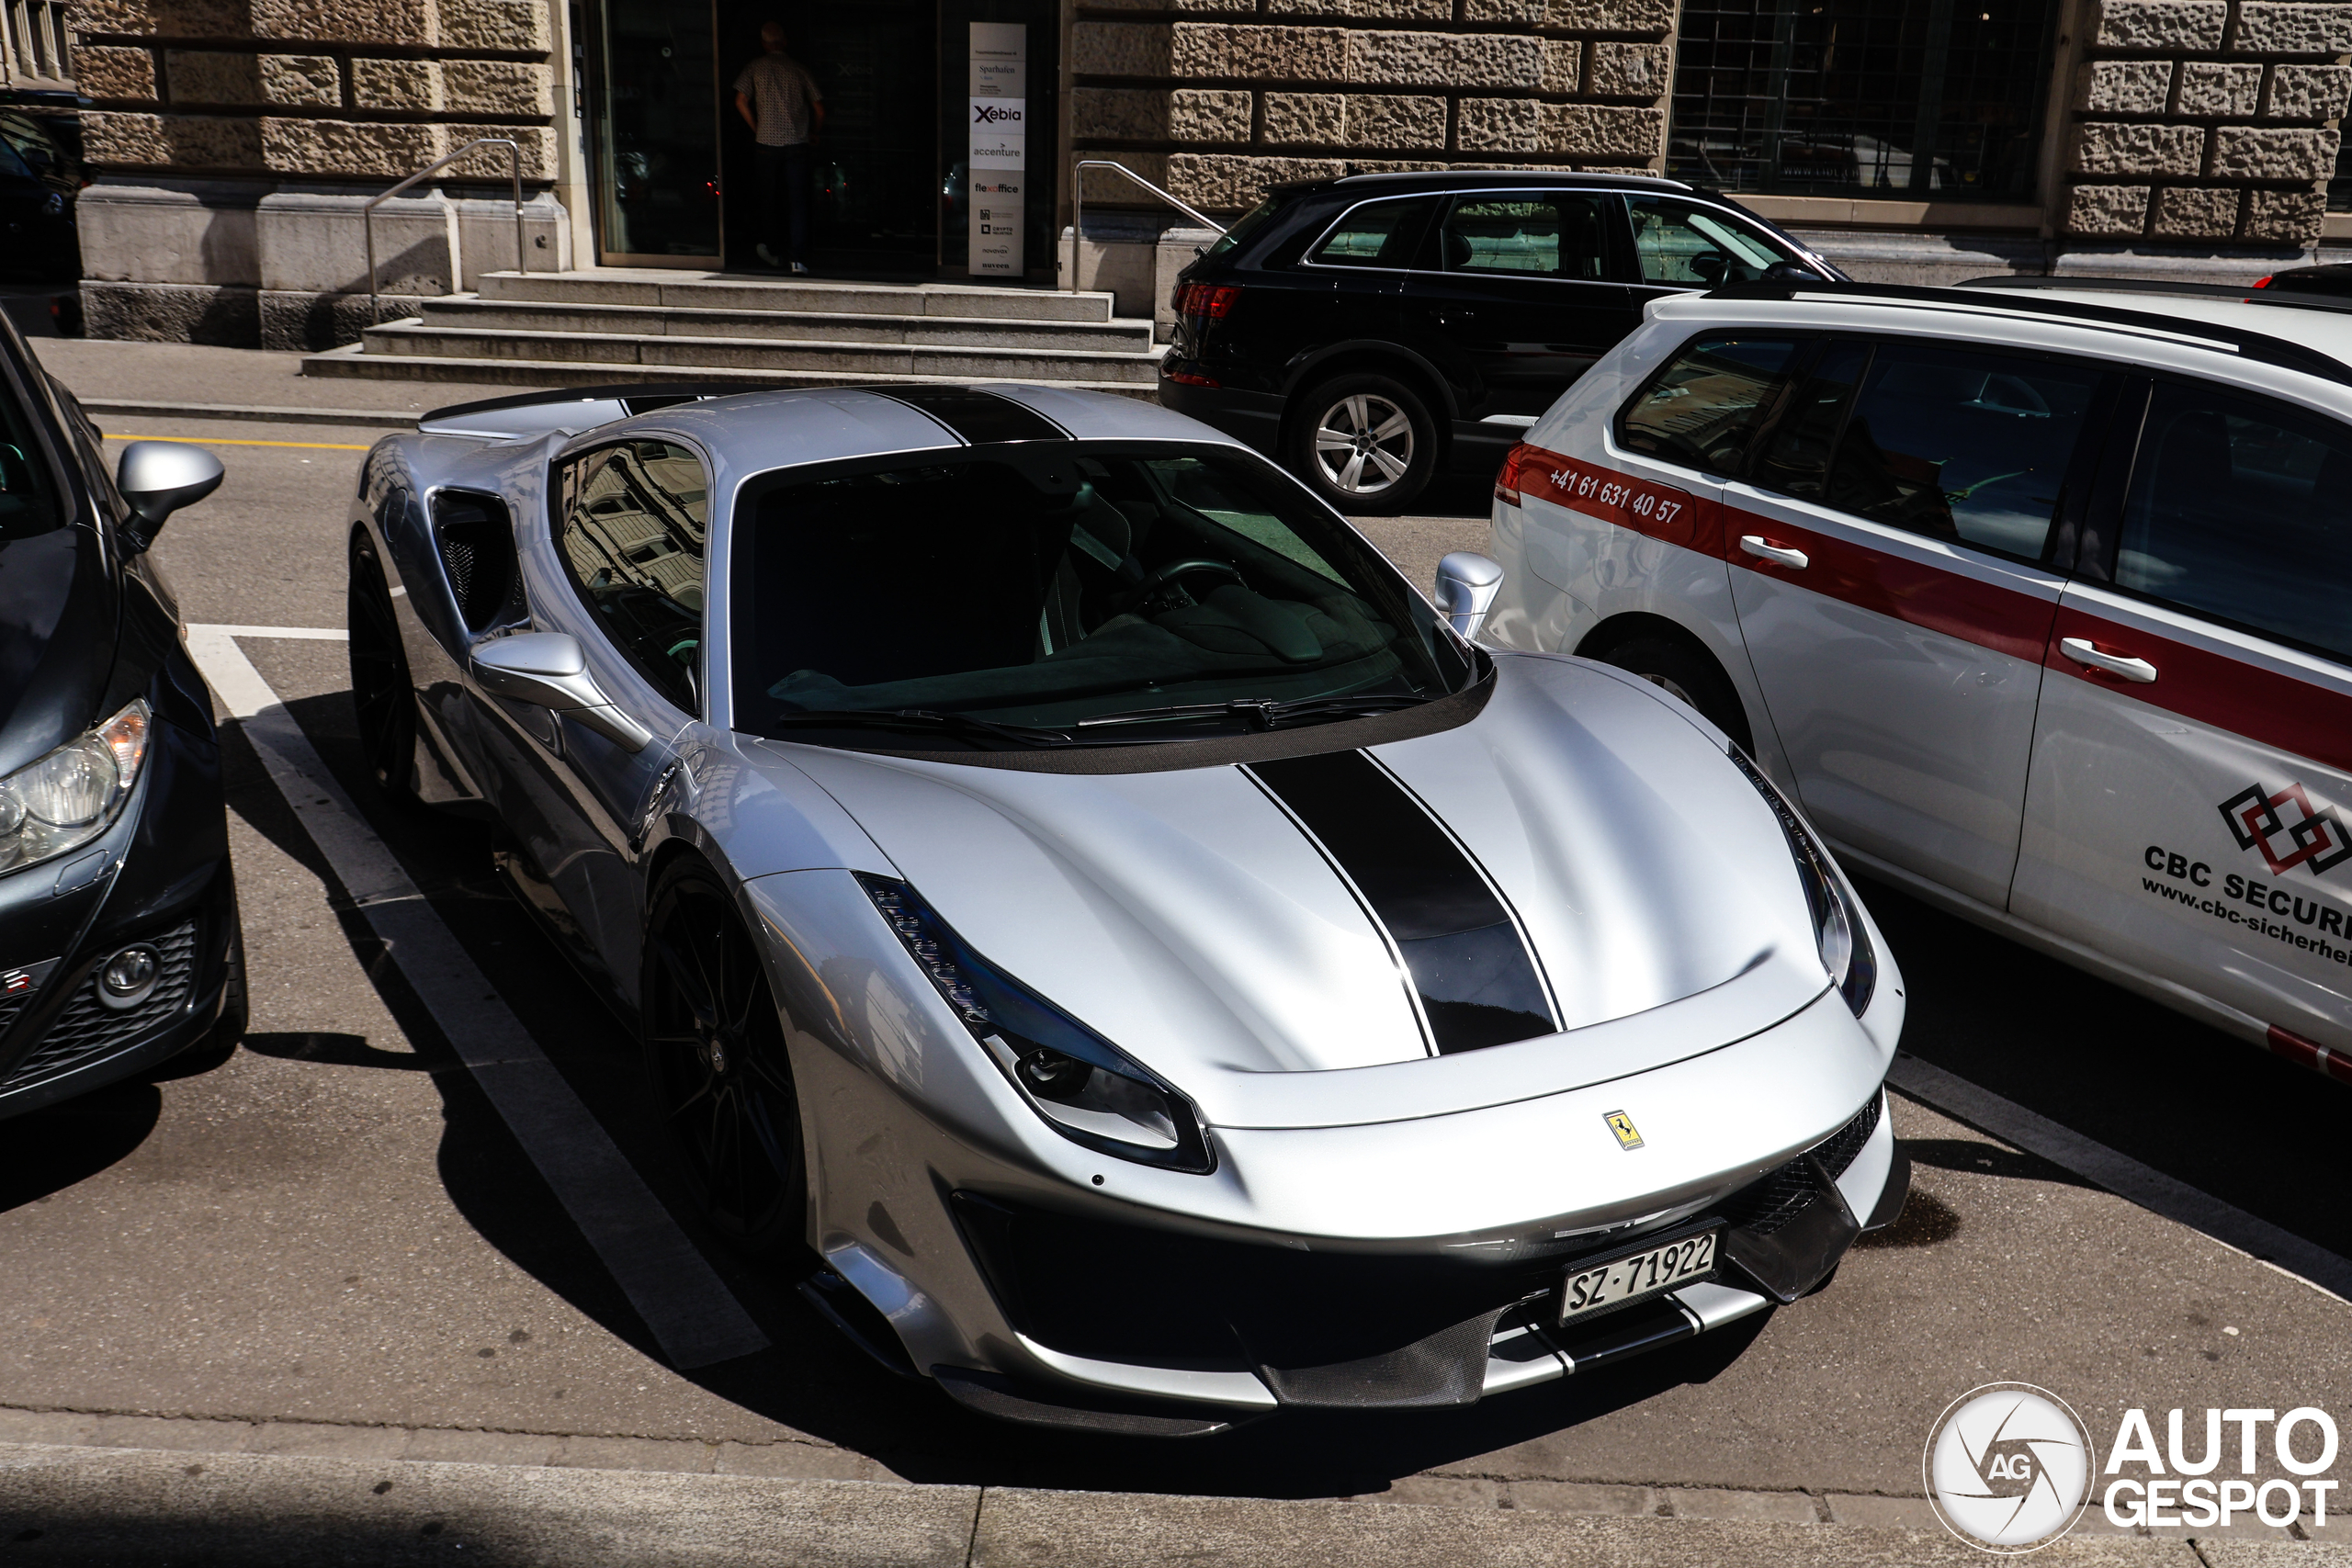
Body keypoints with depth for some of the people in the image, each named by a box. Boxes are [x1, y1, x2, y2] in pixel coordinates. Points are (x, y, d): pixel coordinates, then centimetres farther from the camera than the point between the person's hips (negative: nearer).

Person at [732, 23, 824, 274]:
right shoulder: (798, 68, 5)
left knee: (768, 197, 16)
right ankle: (798, 258, -9)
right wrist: (813, 133, 21)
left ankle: (766, 244, 6)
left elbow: (741, 102, -3)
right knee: (797, 200, -1)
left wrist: (757, 129, 10)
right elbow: (819, 107, 5)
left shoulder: (756, 67, 3)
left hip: (767, 142, 0)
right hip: (797, 143, 0)